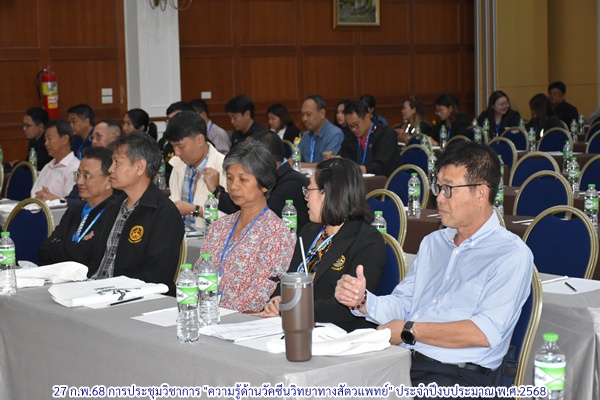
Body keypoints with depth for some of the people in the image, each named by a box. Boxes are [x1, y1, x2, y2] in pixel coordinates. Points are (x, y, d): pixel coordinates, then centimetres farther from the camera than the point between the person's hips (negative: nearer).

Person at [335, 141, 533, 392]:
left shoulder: (512, 255, -4)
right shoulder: (432, 243, 21)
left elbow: (486, 333, -15)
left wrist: (409, 331, -10)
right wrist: (362, 301, -5)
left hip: (459, 376, -6)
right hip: (403, 361, 6)